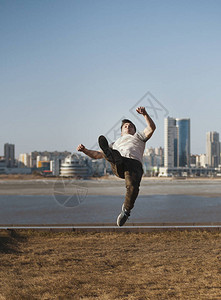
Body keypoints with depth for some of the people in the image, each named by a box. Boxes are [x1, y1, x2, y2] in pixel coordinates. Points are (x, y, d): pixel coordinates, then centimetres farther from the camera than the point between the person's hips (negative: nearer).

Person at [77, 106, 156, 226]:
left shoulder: (138, 136, 40)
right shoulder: (115, 143, 45)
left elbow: (152, 128, 21)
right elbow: (97, 155, 37)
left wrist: (145, 114, 7)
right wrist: (84, 150, 19)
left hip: (134, 164, -2)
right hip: (118, 166, 2)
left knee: (132, 187, -31)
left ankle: (126, 210, -10)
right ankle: (109, 153, -68)